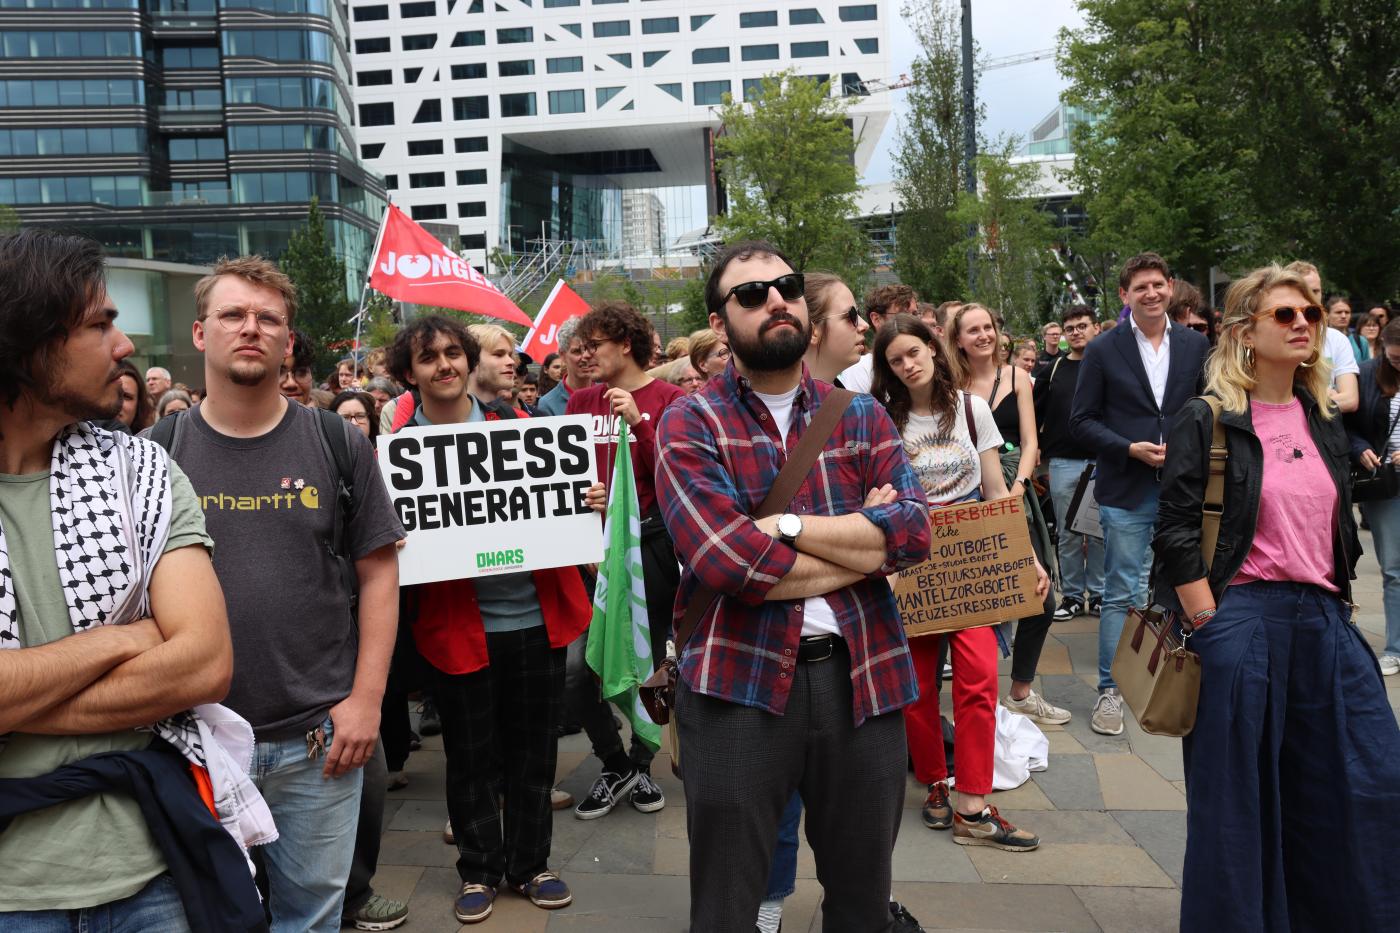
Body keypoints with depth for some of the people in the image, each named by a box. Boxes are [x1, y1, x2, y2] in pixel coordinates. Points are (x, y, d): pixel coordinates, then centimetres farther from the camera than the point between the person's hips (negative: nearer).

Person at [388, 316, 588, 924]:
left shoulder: (513, 424, 4)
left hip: (536, 616, 2)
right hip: (457, 626, -2)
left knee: (533, 751, 14)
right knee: (471, 757, 12)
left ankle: (530, 864, 32)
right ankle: (479, 870, 33)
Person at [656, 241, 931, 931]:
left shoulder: (860, 415, 9)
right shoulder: (689, 424, -3)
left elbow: (913, 530, -6)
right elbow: (725, 561, -17)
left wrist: (784, 525, -14)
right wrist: (862, 540, -8)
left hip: (863, 674, 4)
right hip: (739, 682, -3)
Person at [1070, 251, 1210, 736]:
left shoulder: (1196, 345, 7)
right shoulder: (1103, 351, -1)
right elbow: (1081, 422, -1)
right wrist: (1130, 449, -13)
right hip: (1127, 491, -3)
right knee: (1121, 594, 1)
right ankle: (1109, 690, 11)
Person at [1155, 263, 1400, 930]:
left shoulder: (1323, 422, 13)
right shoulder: (1206, 422, -7)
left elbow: (1340, 531, 19)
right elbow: (1175, 535, -11)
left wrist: (1340, 609, 12)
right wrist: (1211, 630, -13)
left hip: (1324, 622, 6)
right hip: (1242, 617, -6)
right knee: (1239, 794, 5)